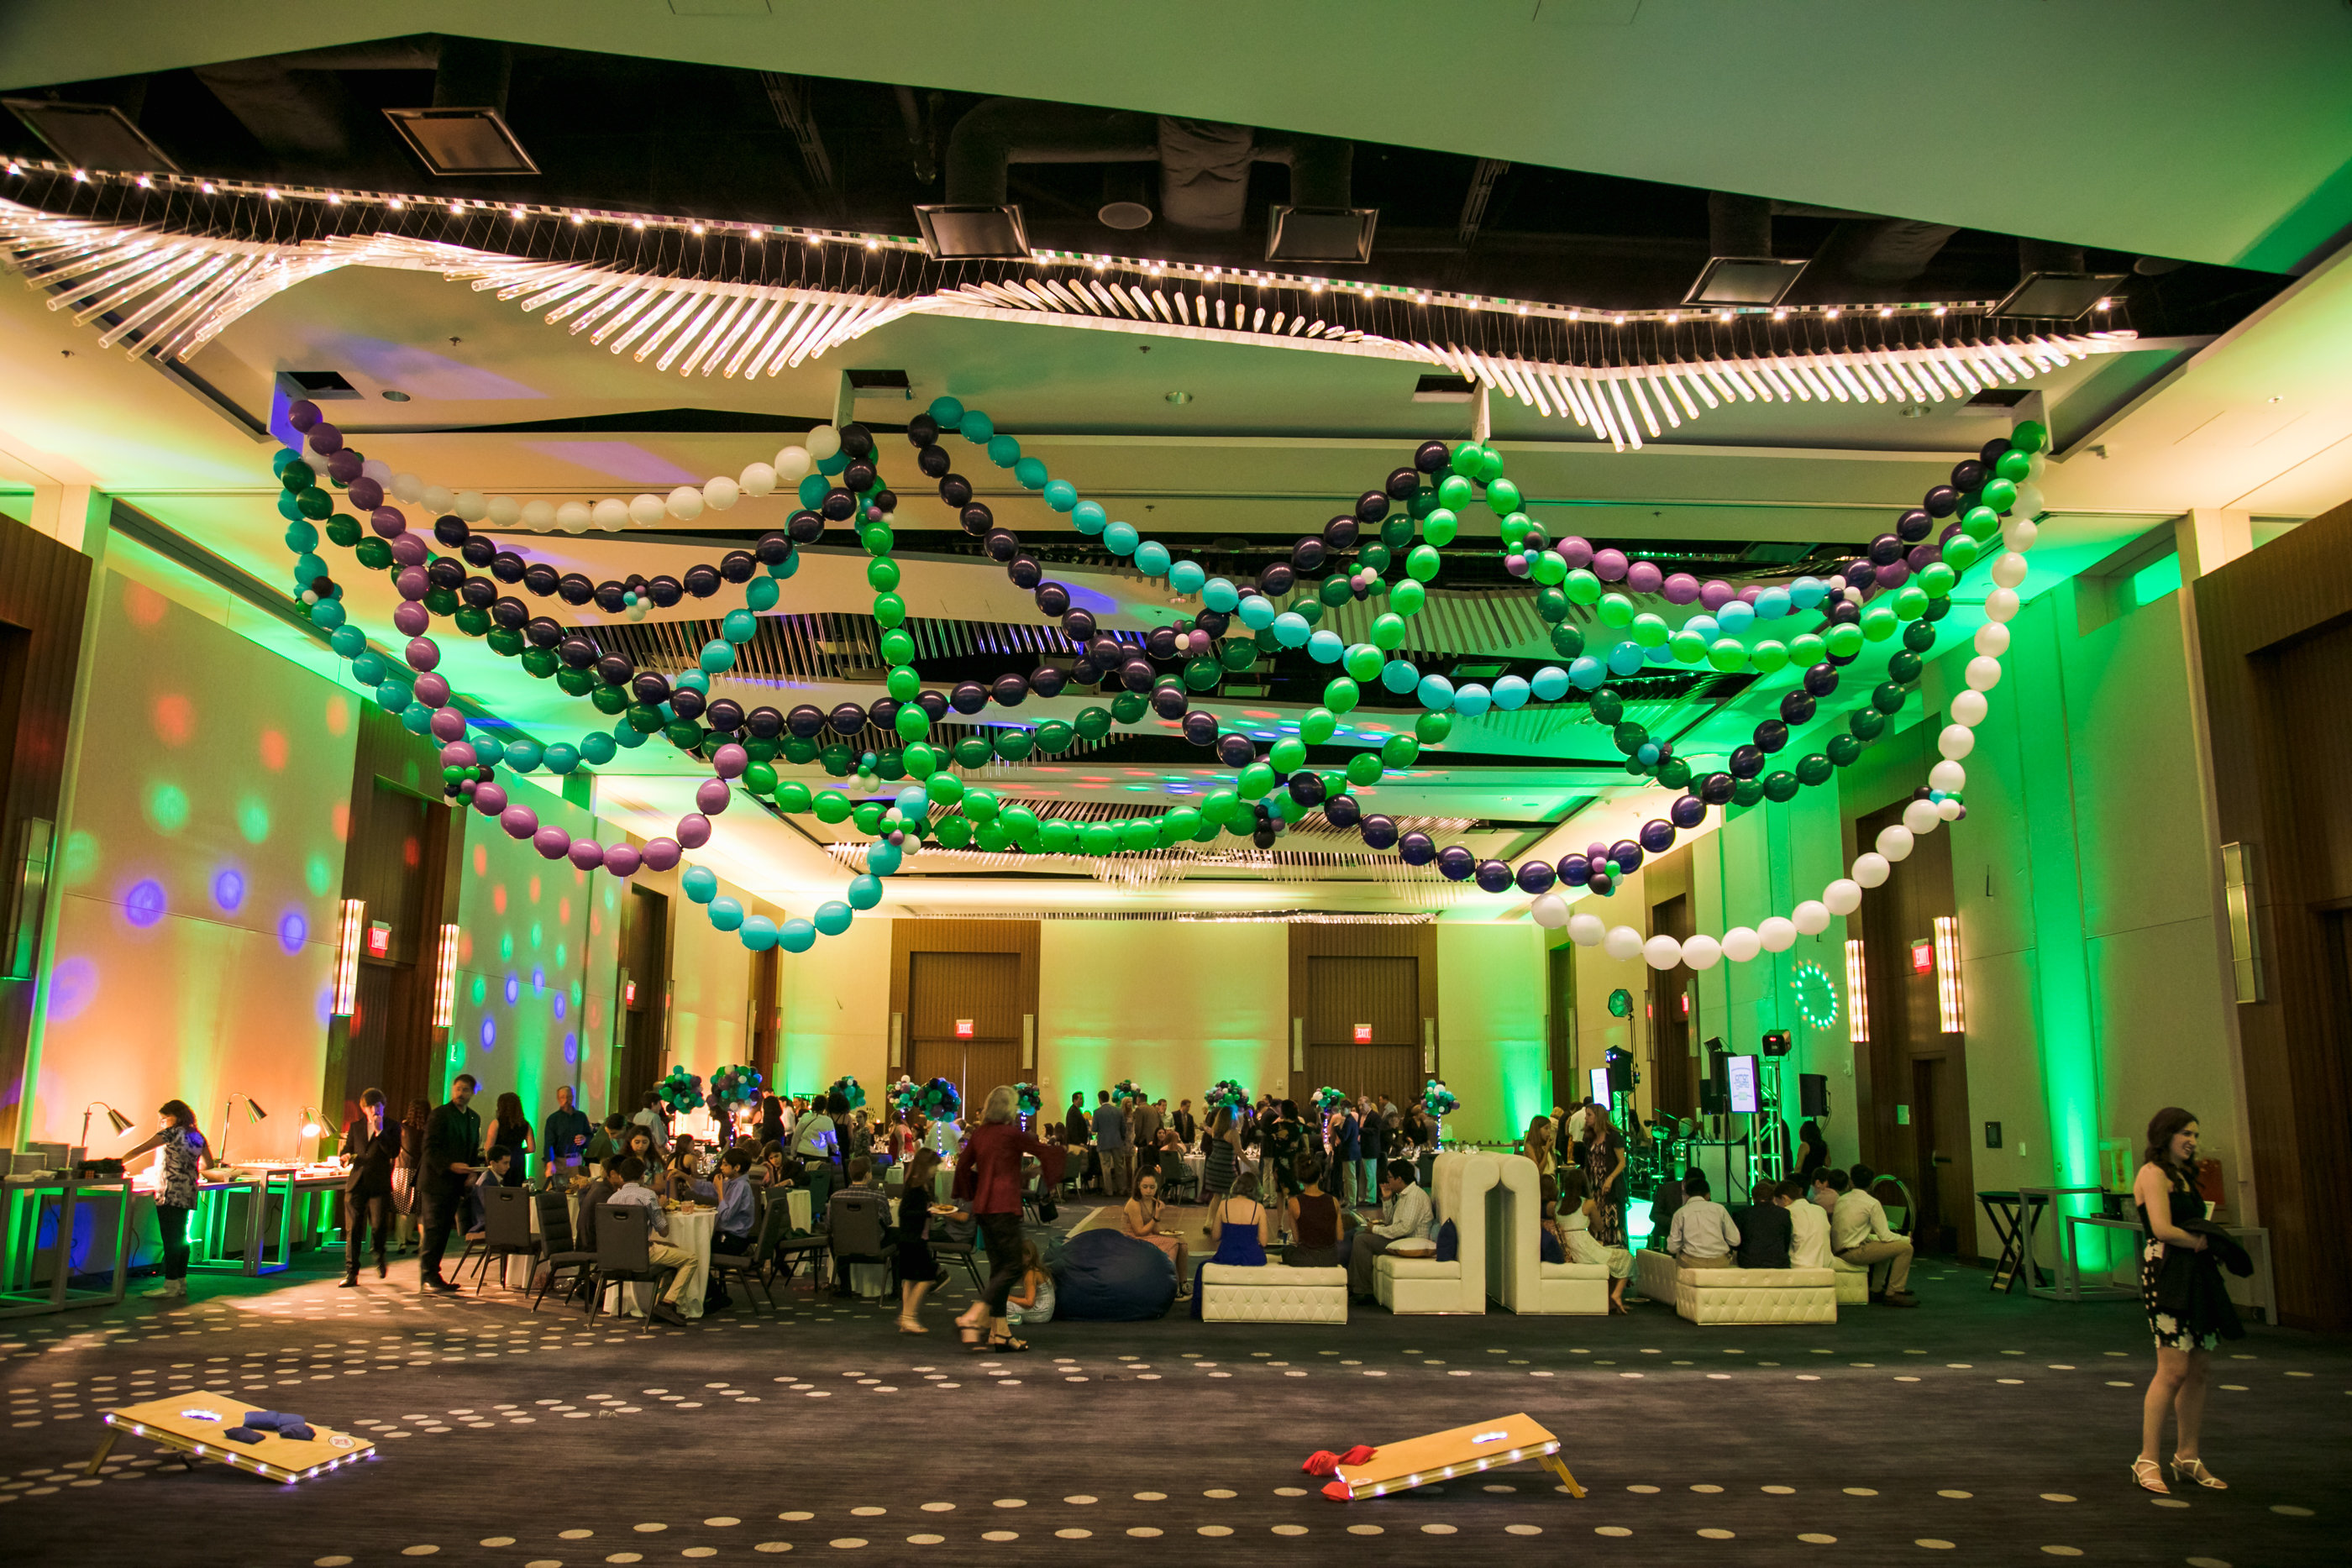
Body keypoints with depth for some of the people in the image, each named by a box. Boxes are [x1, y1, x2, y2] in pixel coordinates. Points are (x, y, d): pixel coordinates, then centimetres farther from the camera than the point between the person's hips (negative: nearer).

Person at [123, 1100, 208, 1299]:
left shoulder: (172, 1133, -7)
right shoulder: (197, 1136, 13)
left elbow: (139, 1150, -6)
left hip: (170, 1193, -8)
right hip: (187, 1195, 8)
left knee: (171, 1239, -8)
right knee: (181, 1238, 12)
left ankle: (170, 1286, -8)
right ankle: (181, 1282, 15)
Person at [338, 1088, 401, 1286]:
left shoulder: (392, 1127, 4)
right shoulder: (355, 1127, 15)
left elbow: (394, 1153, -8)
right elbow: (346, 1150, 22)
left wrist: (379, 1131, -14)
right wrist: (347, 1157, -2)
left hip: (379, 1184, -3)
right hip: (356, 1183, 3)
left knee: (379, 1226, -7)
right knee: (353, 1229, -1)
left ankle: (379, 1259, 22)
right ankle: (351, 1273, 4)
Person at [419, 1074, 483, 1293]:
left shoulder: (475, 1118, 14)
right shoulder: (440, 1115, -7)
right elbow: (430, 1148, -12)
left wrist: (472, 1171, 3)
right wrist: (450, 1165, -22)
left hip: (457, 1182, 6)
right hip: (439, 1181, -6)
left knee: (444, 1230, 8)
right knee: (435, 1228, -4)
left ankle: (432, 1273, 14)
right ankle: (427, 1275, 2)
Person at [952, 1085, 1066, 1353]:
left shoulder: (978, 1133, 9)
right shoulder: (1012, 1134, -9)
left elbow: (963, 1165, 14)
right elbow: (1045, 1152, -6)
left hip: (982, 1207, 8)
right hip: (1004, 1207, -8)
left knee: (998, 1267, 13)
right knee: (1012, 1267, -4)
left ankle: (1000, 1332, 14)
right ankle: (971, 1319, -17)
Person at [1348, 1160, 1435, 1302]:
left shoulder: (1415, 1196, -18)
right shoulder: (1403, 1195, 15)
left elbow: (1406, 1227, -27)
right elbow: (1391, 1220, 22)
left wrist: (1376, 1229, -18)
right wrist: (1386, 1199, 7)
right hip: (1400, 1238, 11)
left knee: (1363, 1240, -18)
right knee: (1359, 1234, 13)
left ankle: (1363, 1291, -11)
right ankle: (1351, 1285, 11)